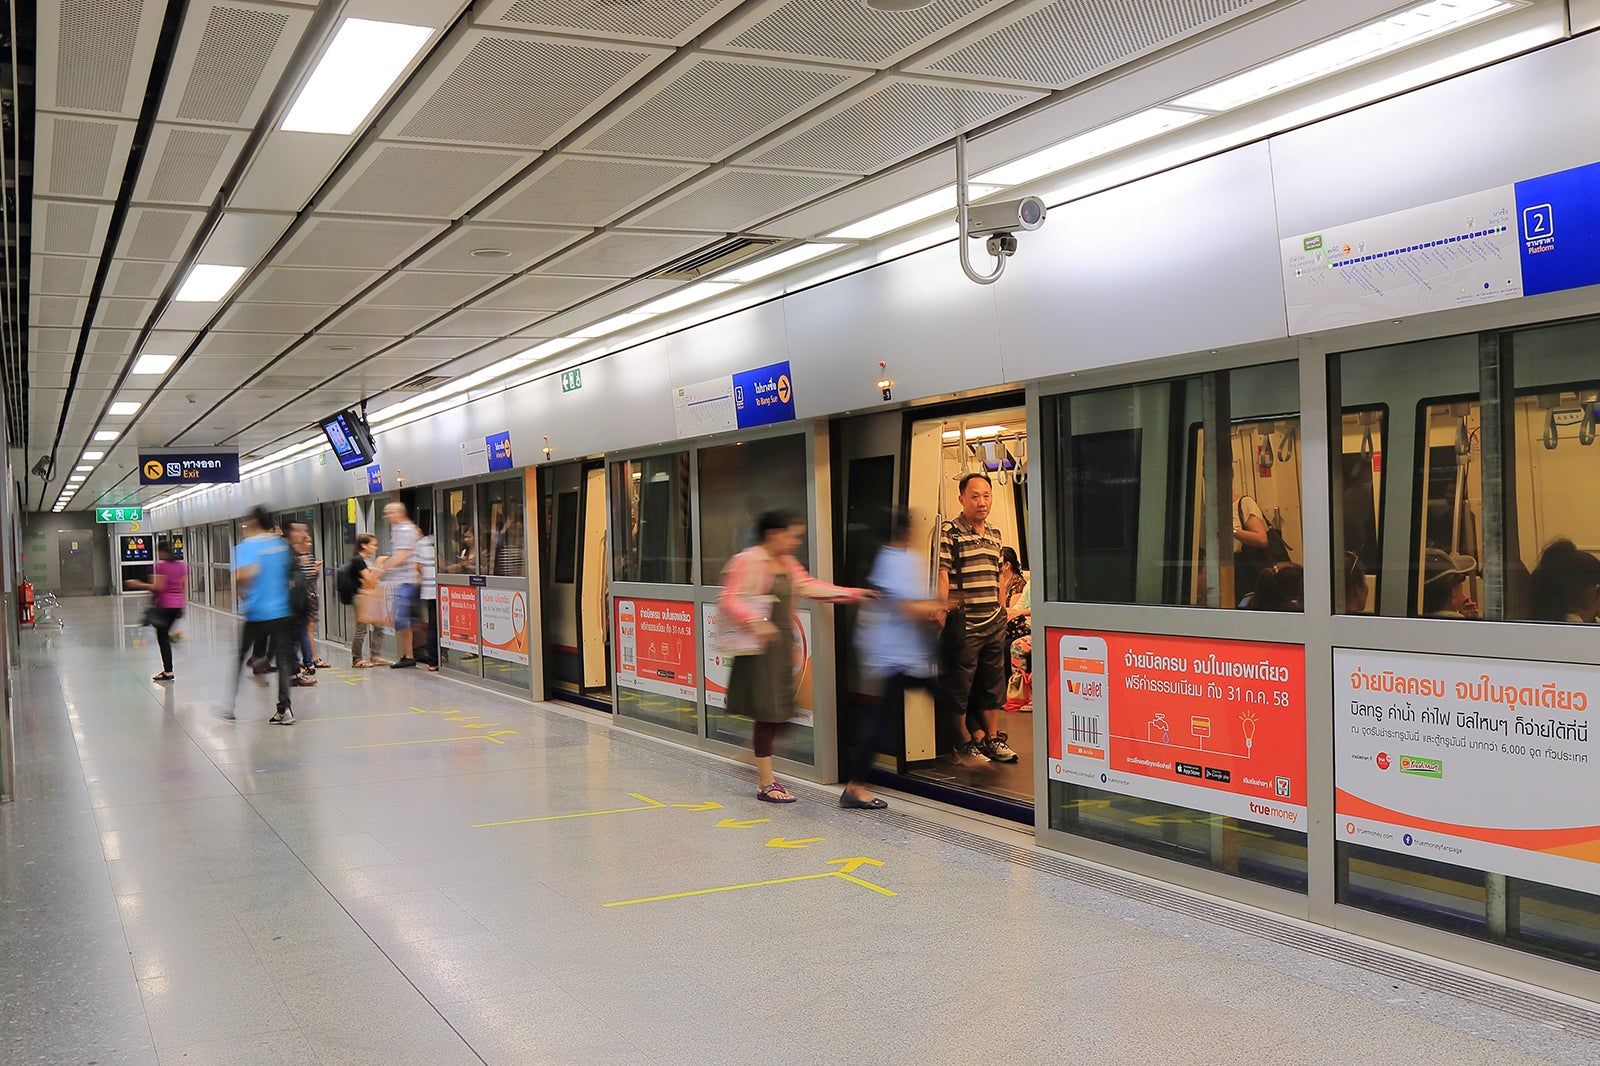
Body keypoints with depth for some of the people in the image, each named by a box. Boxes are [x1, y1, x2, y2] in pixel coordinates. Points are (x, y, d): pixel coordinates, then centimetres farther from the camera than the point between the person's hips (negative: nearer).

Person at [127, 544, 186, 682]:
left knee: (162, 638, 0)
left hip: (164, 604, -6)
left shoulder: (161, 565, -10)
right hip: (177, 605, 6)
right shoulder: (181, 565, 9)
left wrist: (139, 585, -8)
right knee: (165, 634, 19)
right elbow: (183, 587, 10)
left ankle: (168, 672, -1)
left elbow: (159, 587, -16)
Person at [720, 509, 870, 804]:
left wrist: (852, 594, 13)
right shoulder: (746, 561, -11)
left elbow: (809, 586, 19)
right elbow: (728, 599, -17)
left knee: (781, 711, 10)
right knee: (768, 713, -5)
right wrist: (755, 622, -32)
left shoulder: (788, 563, 14)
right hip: (760, 646, -8)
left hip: (783, 643, 8)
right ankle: (767, 784, 3)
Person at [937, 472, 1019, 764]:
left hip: (995, 623, 7)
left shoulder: (995, 535, 14)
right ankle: (968, 742, 10)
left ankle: (993, 737, 23)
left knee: (993, 683, 13)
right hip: (965, 625, -7)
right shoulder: (949, 533, -8)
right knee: (960, 686, 1)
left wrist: (1001, 611, 16)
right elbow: (942, 576, -13)